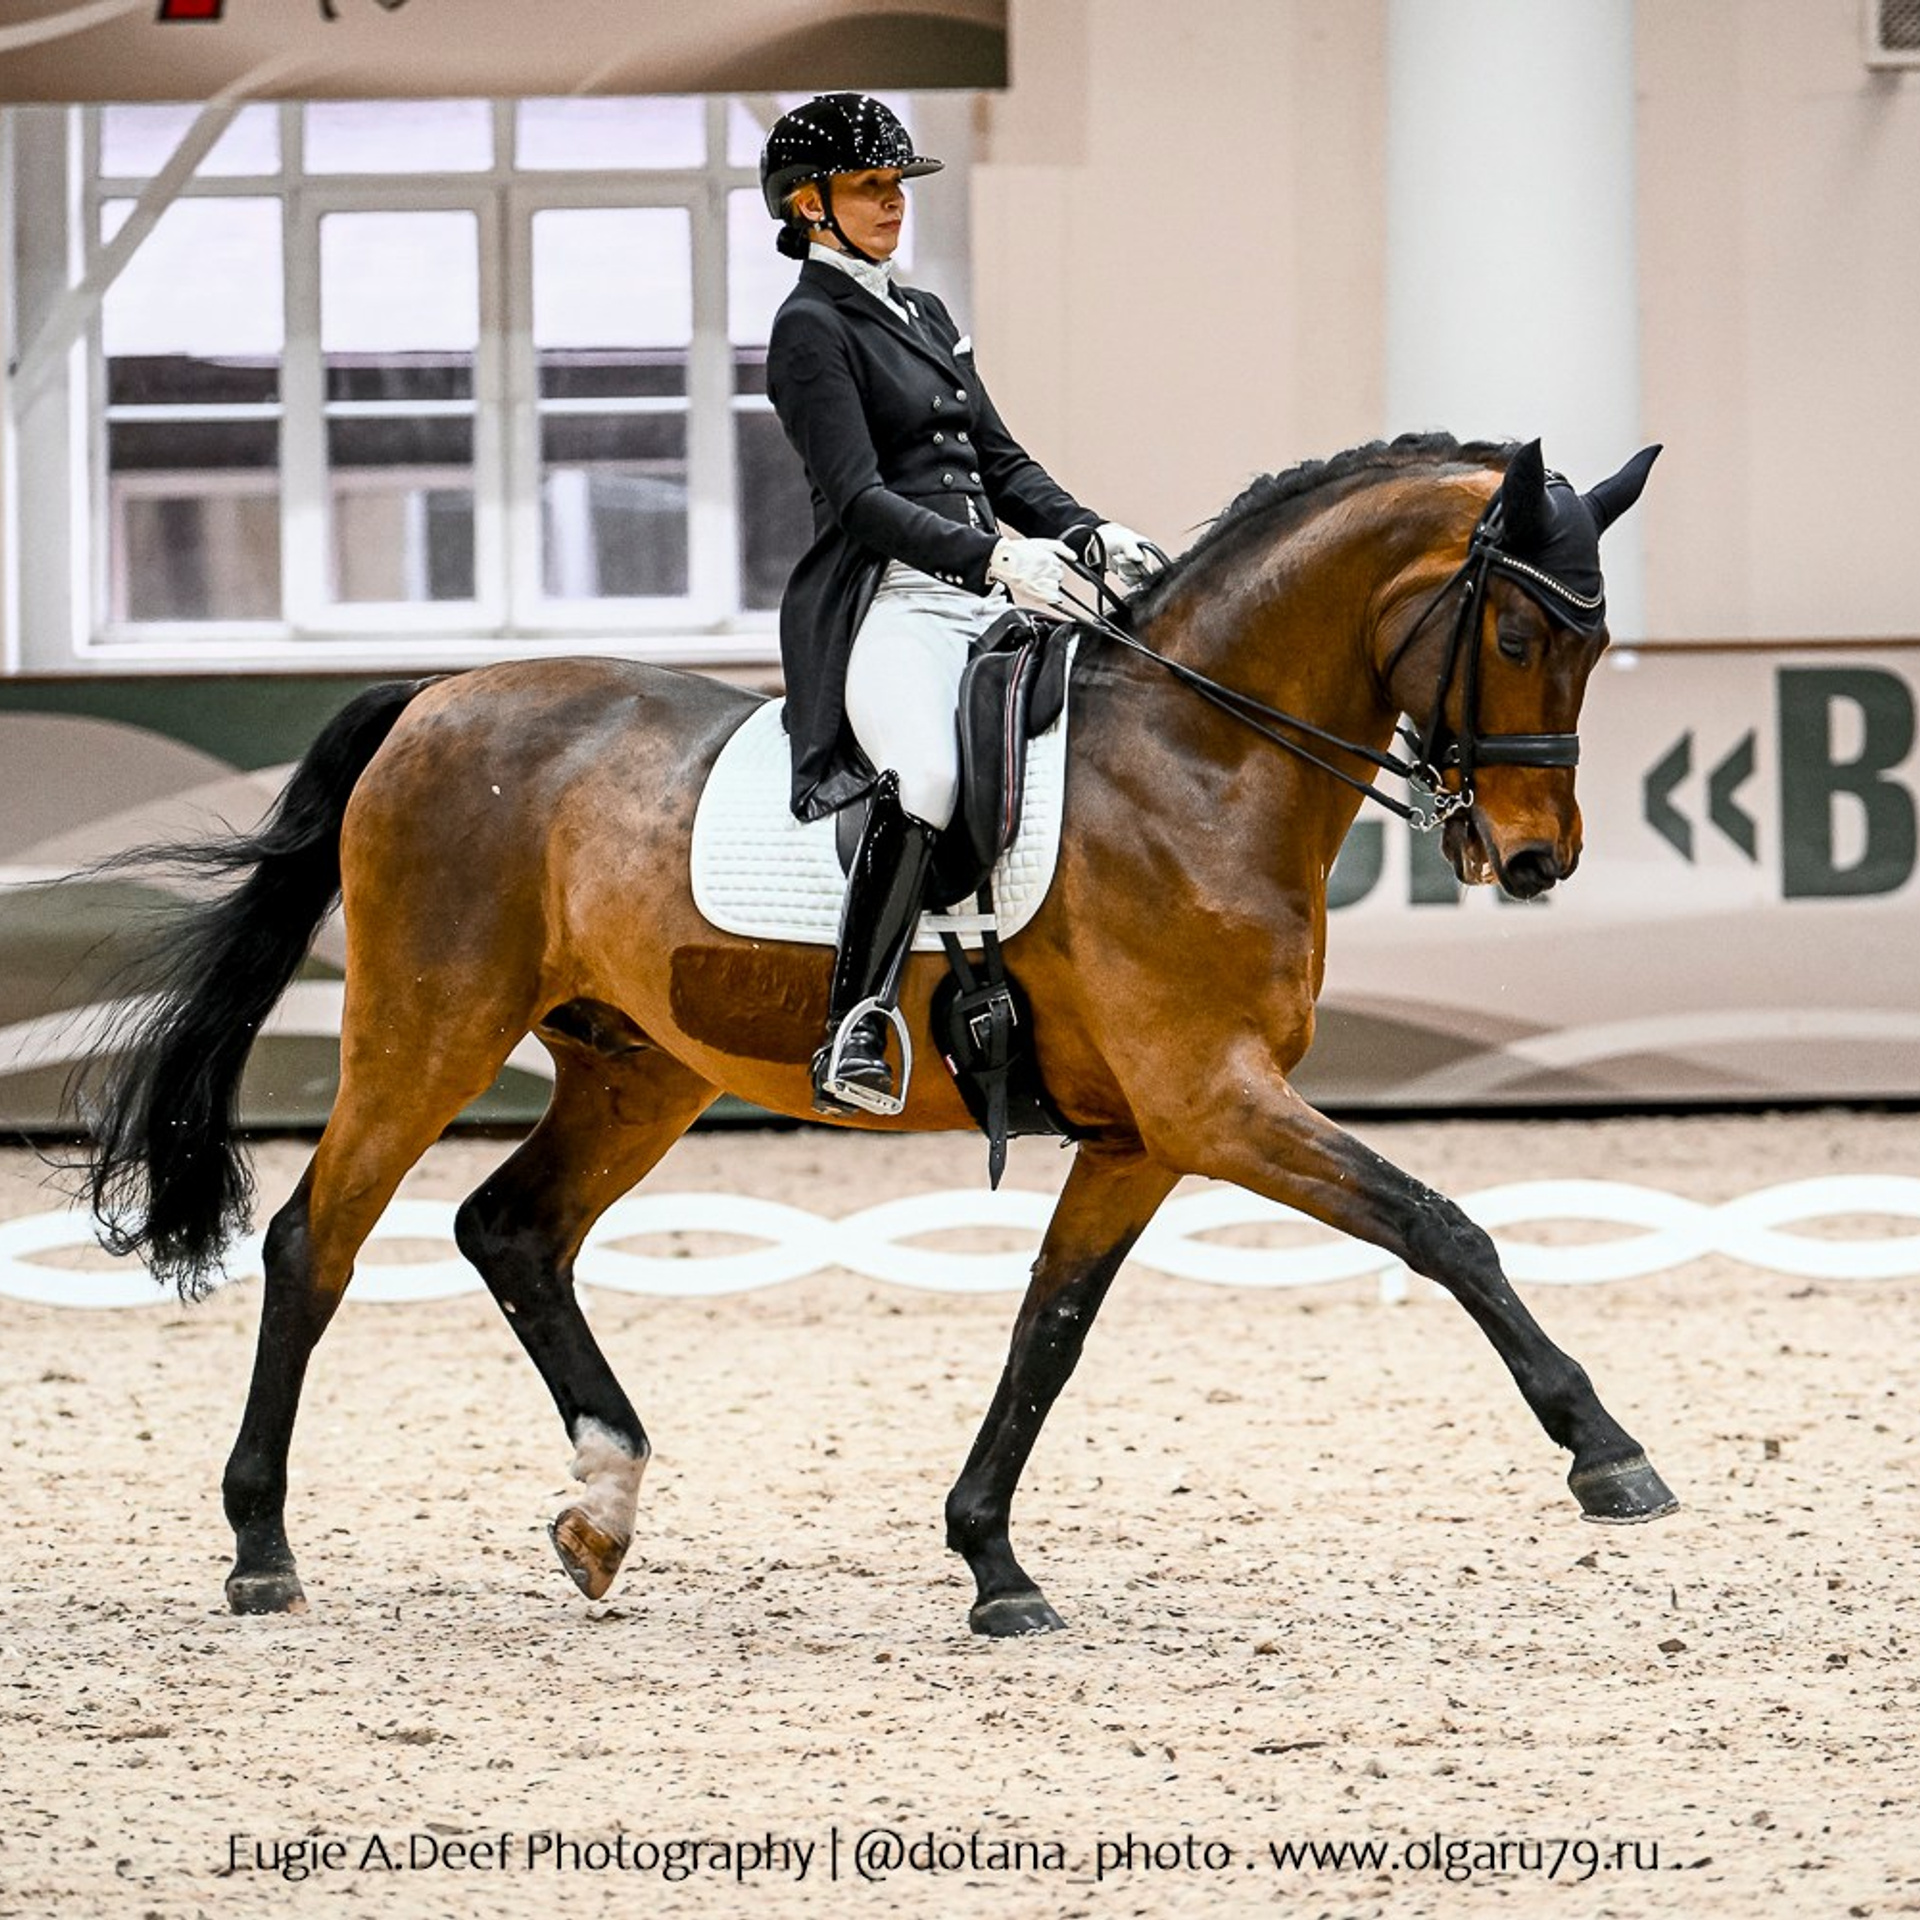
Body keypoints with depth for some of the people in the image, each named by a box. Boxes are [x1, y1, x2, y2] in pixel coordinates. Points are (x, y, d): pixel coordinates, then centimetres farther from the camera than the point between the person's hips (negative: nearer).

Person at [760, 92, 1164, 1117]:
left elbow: (999, 459, 23)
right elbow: (857, 497, -13)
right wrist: (993, 556, -25)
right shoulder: (811, 327, -2)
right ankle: (853, 1033, -30)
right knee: (926, 774, -37)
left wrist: (1089, 533, 4)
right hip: (888, 604, -9)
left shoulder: (925, 314, 24)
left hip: (987, 600, 9)